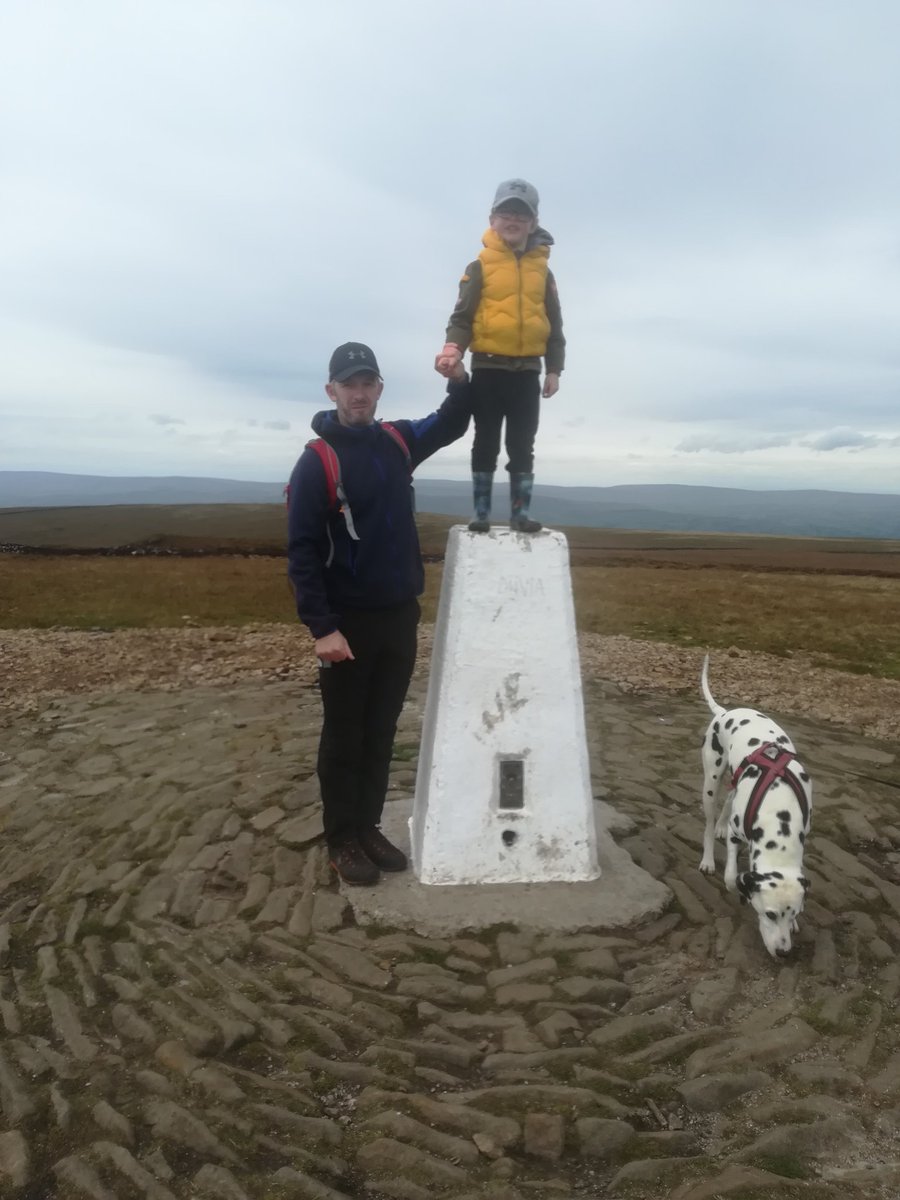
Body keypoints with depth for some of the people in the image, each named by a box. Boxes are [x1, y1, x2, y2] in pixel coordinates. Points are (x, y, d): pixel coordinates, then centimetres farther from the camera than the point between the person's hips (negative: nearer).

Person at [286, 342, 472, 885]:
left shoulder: (398, 441, 6)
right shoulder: (317, 460, -11)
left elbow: (452, 423, 22)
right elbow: (302, 551, -14)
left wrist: (460, 381, 0)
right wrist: (321, 627, -21)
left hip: (401, 616, 6)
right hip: (348, 622, -5)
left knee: (382, 733, 14)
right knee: (344, 737, 6)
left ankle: (369, 827, 28)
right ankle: (343, 840, 20)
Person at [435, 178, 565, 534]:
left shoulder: (542, 270, 11)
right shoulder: (480, 267, 3)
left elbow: (554, 324, 13)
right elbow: (462, 317, -3)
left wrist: (554, 369, 6)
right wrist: (452, 350, -22)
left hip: (527, 371, 2)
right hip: (488, 369, -2)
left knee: (522, 446, 4)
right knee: (486, 444, 3)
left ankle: (520, 513, 9)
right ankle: (481, 513, 8)